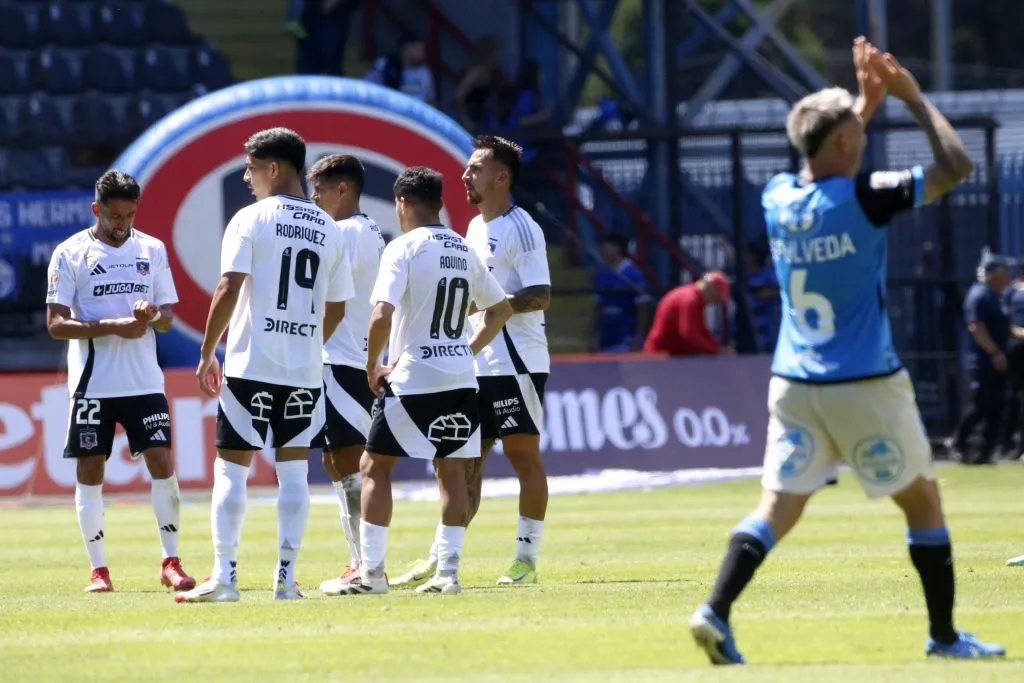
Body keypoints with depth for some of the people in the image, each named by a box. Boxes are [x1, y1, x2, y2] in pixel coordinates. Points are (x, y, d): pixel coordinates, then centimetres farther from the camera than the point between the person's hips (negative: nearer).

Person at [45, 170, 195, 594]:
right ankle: (98, 570, 8)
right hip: (92, 381, -2)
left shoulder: (152, 250, 8)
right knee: (90, 471, 1)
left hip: (145, 380, 2)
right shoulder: (70, 254, -2)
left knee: (162, 463, -5)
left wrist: (153, 316, -12)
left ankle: (171, 563, 2)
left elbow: (168, 317, 12)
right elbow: (56, 324, -6)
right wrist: (113, 327, -17)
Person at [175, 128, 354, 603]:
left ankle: (224, 577, -5)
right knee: (293, 469, 8)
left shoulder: (250, 220, -6)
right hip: (306, 371, 4)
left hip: (250, 366, -4)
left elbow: (229, 290, -13)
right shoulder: (328, 229, 9)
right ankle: (286, 577, 5)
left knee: (230, 467, 1)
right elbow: (336, 309, 13)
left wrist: (207, 353, -5)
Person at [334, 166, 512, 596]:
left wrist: (372, 367, -7)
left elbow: (382, 315, -20)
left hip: (412, 381, -6)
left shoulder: (404, 248, -10)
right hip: (461, 380, 6)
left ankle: (372, 572, 1)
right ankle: (447, 571, 6)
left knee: (375, 466, 5)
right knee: (451, 469, 11)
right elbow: (501, 309, 21)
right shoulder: (465, 251, 10)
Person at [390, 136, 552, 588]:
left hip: (516, 364, -9)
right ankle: (438, 560, 8)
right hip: (478, 364, 9)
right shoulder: (476, 228, 16)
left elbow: (540, 296, -18)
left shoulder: (520, 229, -11)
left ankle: (527, 559, 3)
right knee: (465, 462, 7)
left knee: (523, 455, -3)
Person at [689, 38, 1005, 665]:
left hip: (794, 383, 5)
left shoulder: (778, 197, 4)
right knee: (923, 500, 10)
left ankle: (716, 612, -16)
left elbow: (830, 166, 28)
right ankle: (944, 636, 14)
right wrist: (914, 98, 0)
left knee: (780, 505, 3)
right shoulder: (864, 198, -14)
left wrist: (866, 101, 27)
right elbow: (956, 166, -8)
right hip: (864, 384, -5)